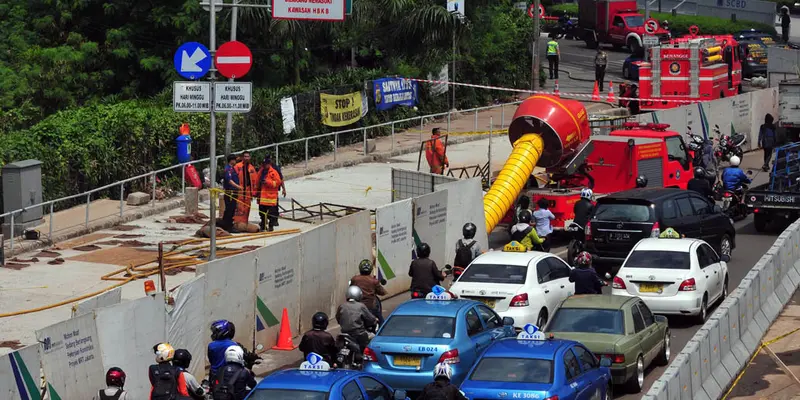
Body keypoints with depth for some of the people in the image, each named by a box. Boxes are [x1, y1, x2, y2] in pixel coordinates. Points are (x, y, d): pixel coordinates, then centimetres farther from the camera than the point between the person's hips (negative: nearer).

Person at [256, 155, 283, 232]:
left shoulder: (273, 172, -7)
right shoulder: (261, 171, 14)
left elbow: (277, 182, -13)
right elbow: (258, 183, 22)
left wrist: (267, 182, -20)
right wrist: (256, 191, 18)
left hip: (271, 195, -7)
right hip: (262, 195, 7)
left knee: (271, 213, -3)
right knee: (262, 212, 11)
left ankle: (271, 226, 6)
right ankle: (263, 226, 22)